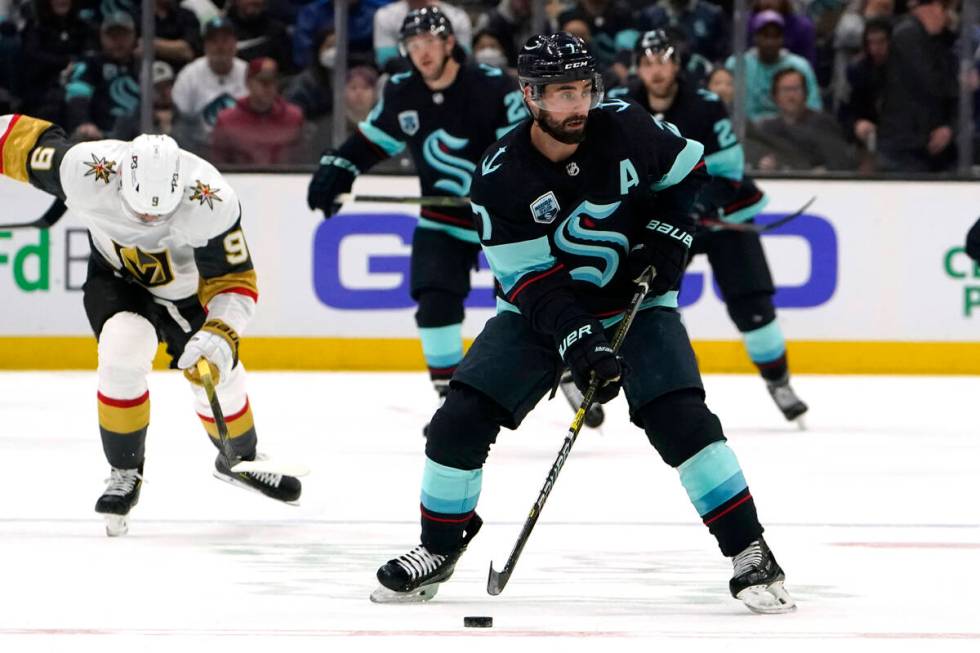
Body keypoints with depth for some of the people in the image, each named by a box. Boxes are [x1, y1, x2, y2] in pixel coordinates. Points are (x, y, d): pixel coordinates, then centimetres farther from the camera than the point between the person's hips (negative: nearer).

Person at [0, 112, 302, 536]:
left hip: (190, 287, 1)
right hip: (116, 278, -1)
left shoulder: (212, 202, -37)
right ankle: (125, 474, -7)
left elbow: (233, 283, -29)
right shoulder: (86, 171, -37)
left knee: (216, 380, 7)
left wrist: (219, 338, -44)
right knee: (122, 354, -26)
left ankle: (239, 460, 41)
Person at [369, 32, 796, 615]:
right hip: (542, 306, 1)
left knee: (680, 415, -21)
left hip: (634, 298, 0)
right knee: (462, 417, -11)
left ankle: (750, 552, -13)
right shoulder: (501, 177, -20)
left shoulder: (624, 127, -16)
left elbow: (688, 169, 4)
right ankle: (439, 549, 10)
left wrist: (666, 236, -9)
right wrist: (576, 341, -31)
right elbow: (529, 279, -19)